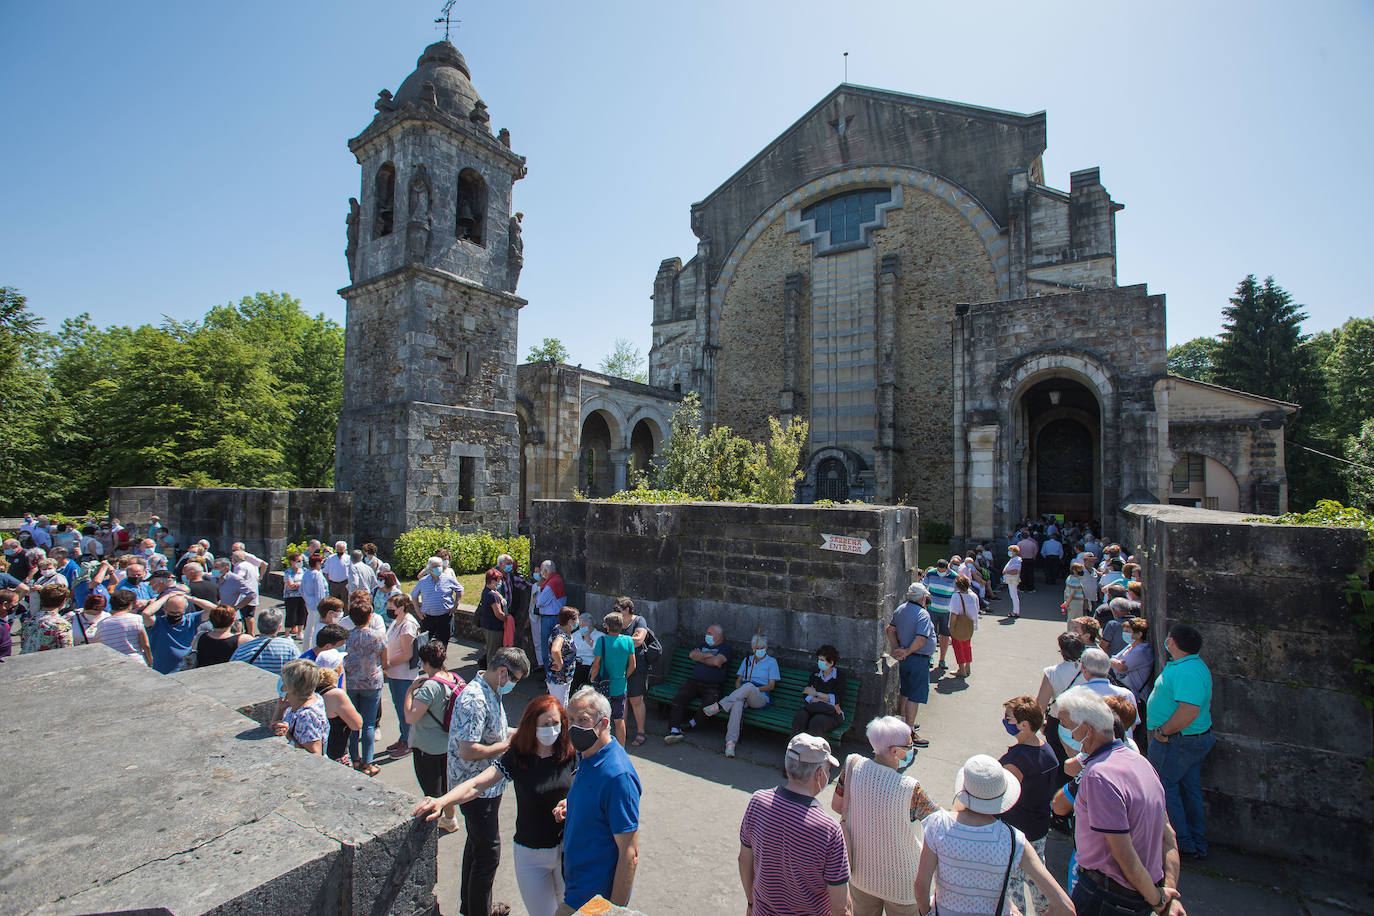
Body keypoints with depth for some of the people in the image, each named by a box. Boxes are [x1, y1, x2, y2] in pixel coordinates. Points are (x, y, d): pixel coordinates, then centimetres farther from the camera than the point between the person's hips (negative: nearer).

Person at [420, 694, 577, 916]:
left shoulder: (570, 754, -13)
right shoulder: (516, 757, -17)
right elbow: (476, 785, -25)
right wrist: (441, 801, -40)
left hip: (567, 848, 2)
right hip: (531, 854, -1)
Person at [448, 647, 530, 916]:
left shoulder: (492, 693, 4)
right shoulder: (474, 699, -28)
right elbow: (468, 751, -31)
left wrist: (516, 732, 3)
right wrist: (508, 744, -22)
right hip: (477, 790, -10)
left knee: (478, 847, 24)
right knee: (487, 853, 4)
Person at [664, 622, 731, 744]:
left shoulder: (725, 647, 8)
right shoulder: (704, 645, 25)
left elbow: (717, 661, -11)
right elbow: (692, 654, 6)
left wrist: (700, 658, 2)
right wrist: (709, 655, -2)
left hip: (712, 687, -4)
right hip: (693, 682, 4)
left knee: (709, 703, -32)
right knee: (678, 698, -22)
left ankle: (692, 723, -7)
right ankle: (674, 730, -25)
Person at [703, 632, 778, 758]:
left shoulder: (771, 662, 11)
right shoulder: (747, 660, 23)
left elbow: (771, 686, 3)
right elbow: (738, 681, 19)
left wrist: (756, 689, -13)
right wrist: (740, 690, -5)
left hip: (761, 697, -3)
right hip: (742, 694, 3)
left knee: (749, 686, -40)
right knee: (738, 703, -38)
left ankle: (718, 706, -37)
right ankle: (730, 742, -46)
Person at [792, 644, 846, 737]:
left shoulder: (839, 677, 3)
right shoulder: (815, 673, 15)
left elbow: (837, 699, -8)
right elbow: (806, 694, 6)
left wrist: (816, 693, -8)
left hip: (832, 713, -4)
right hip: (813, 707, 4)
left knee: (816, 721, -37)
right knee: (800, 716, -30)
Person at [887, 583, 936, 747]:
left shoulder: (900, 609, 4)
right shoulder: (923, 614, -20)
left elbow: (890, 630, 7)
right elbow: (920, 640, -28)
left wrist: (897, 648, 0)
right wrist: (907, 652, -16)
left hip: (905, 659, 8)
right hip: (919, 660, -8)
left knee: (906, 693, 21)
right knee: (915, 696, -2)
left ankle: (905, 723, 36)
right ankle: (910, 732, 3)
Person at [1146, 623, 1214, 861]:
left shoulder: (1186, 671, -26)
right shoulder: (1195, 664, 9)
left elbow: (1189, 711, -34)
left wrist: (1163, 731, -21)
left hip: (1176, 742, -10)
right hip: (1197, 739, 10)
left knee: (1165, 788, 4)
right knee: (1190, 789, 18)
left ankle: (1182, 842, 16)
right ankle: (1198, 844, 29)